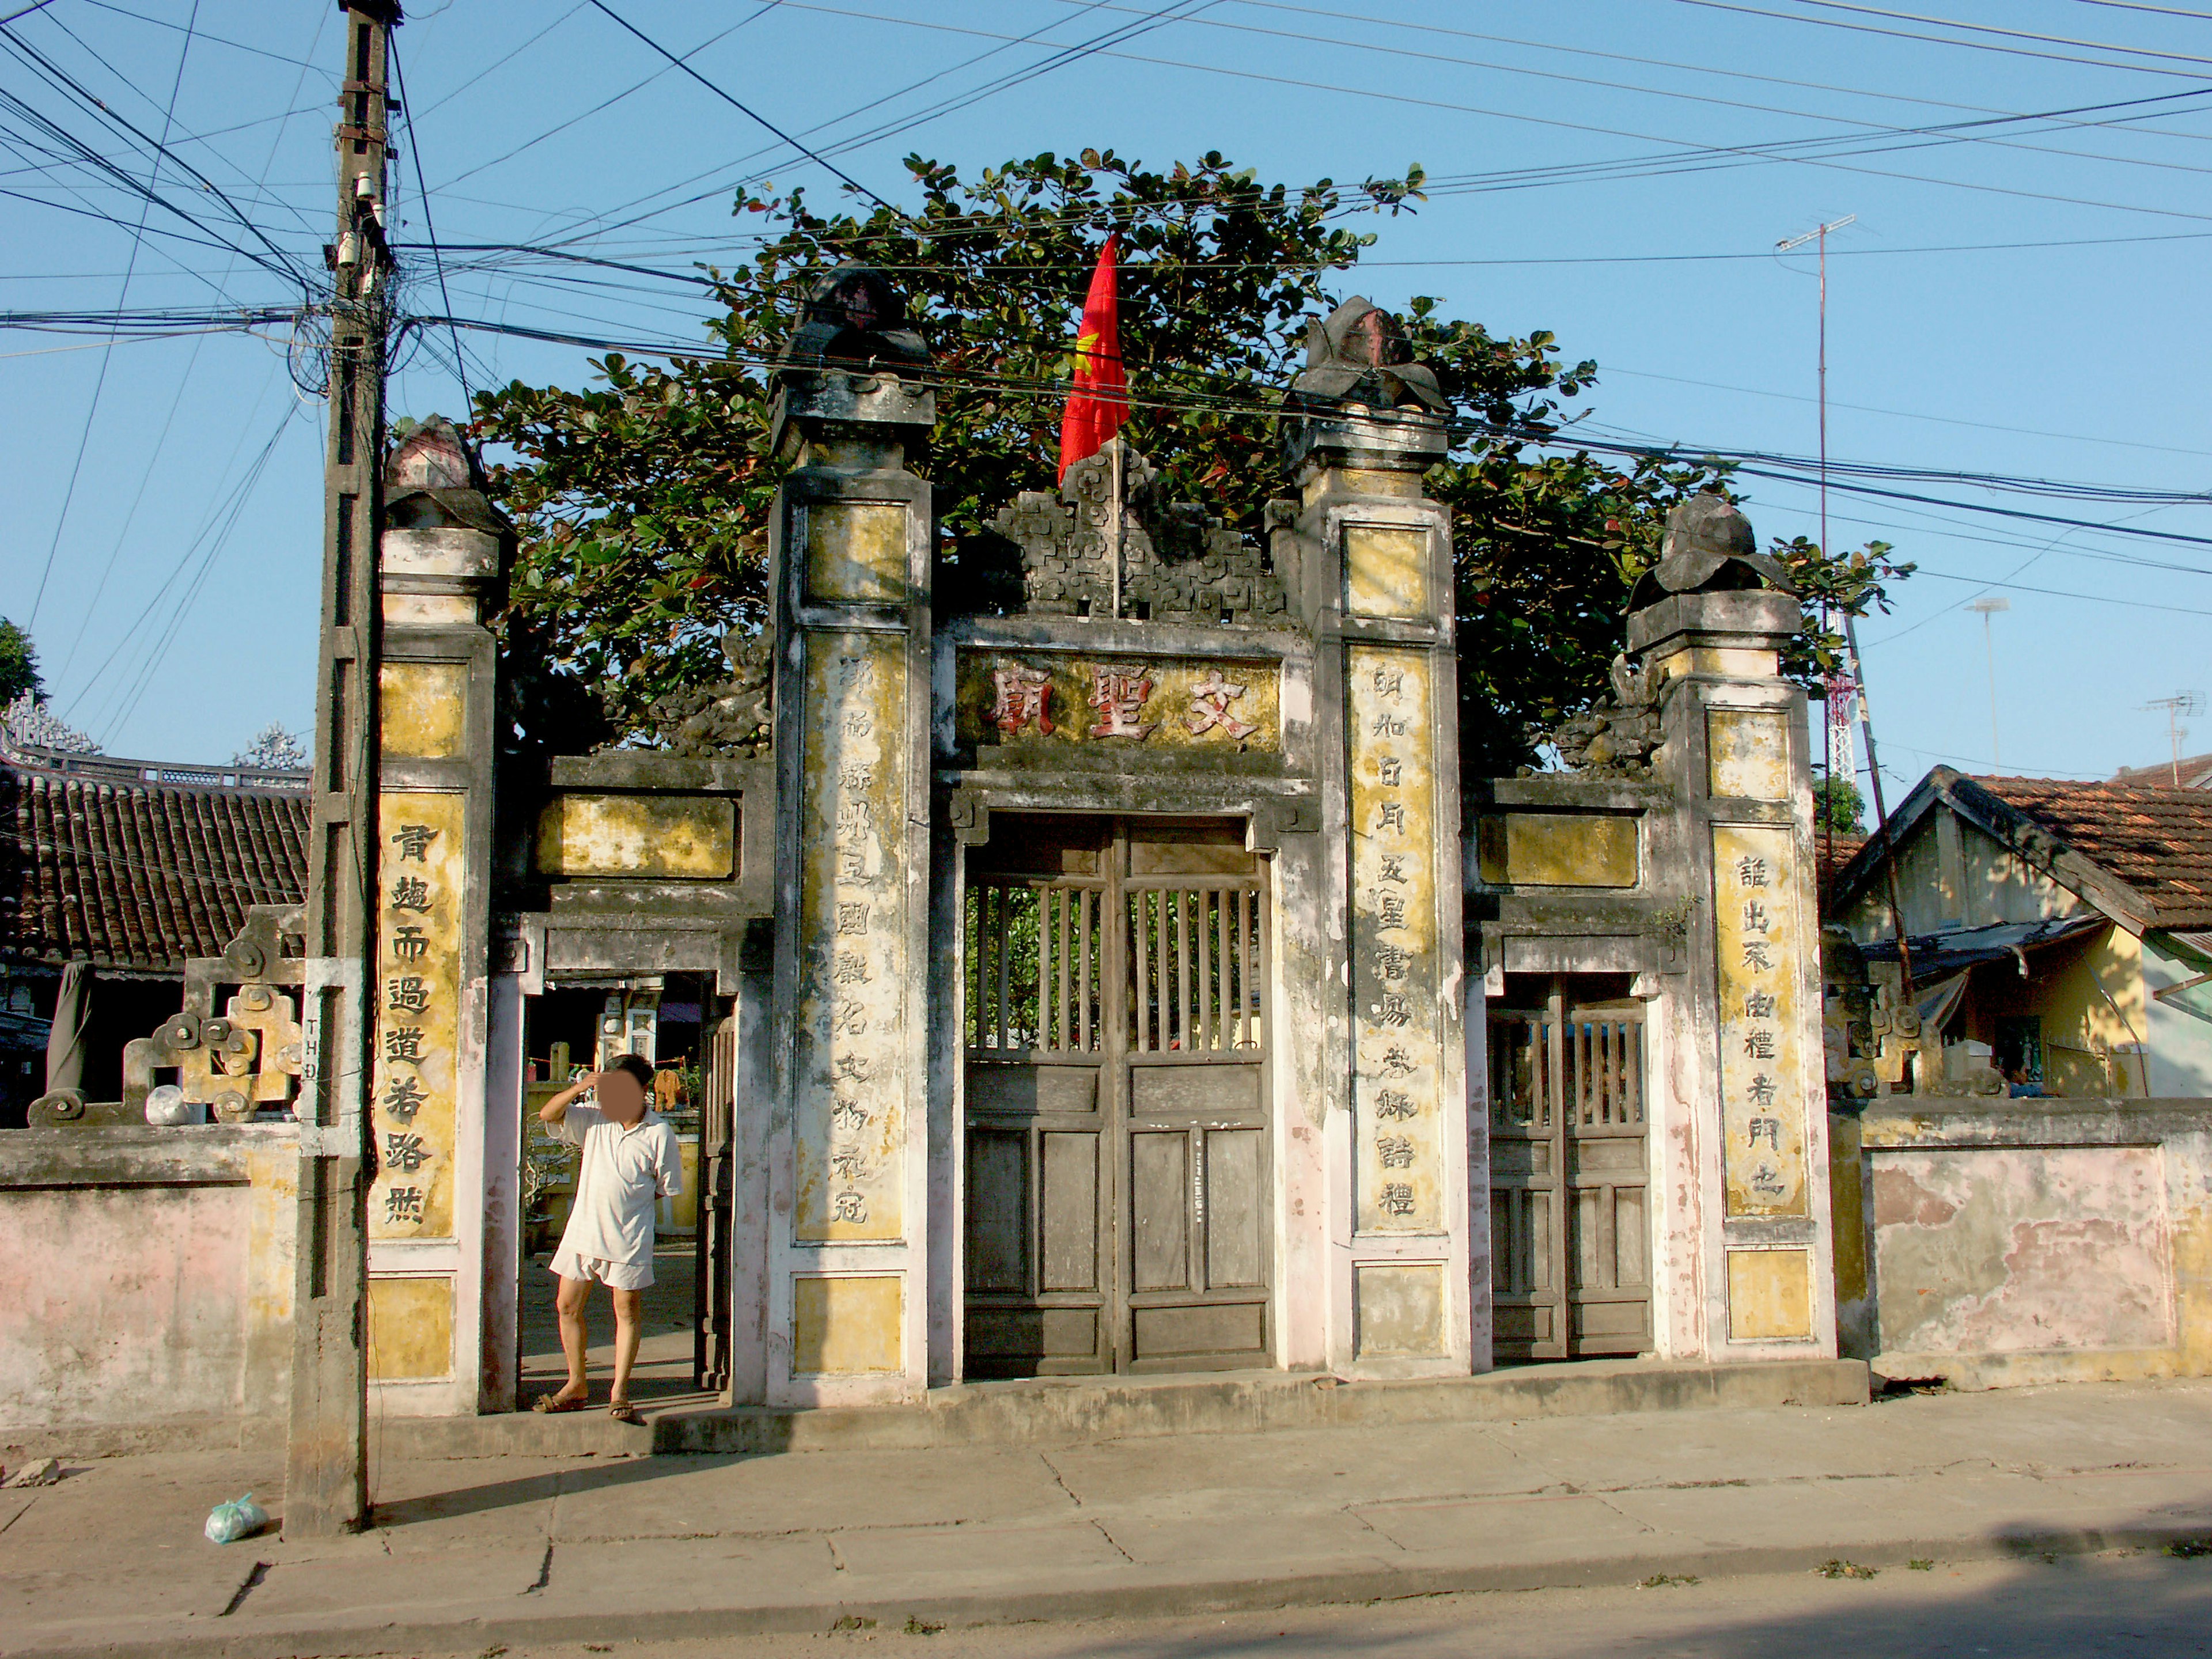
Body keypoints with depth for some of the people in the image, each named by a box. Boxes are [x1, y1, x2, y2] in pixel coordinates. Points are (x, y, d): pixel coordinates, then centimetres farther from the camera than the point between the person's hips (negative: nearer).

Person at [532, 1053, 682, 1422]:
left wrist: (629, 1202, -3)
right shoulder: (594, 1121, 3)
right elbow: (547, 1114, -3)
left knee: (627, 1313, 1)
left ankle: (619, 1394, 8)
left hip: (628, 1239, -4)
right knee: (568, 1307, 8)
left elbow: (667, 1188, 1)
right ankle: (577, 1386, 23)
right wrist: (579, 1088, -16)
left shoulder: (659, 1134, -6)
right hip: (582, 1231, 4)